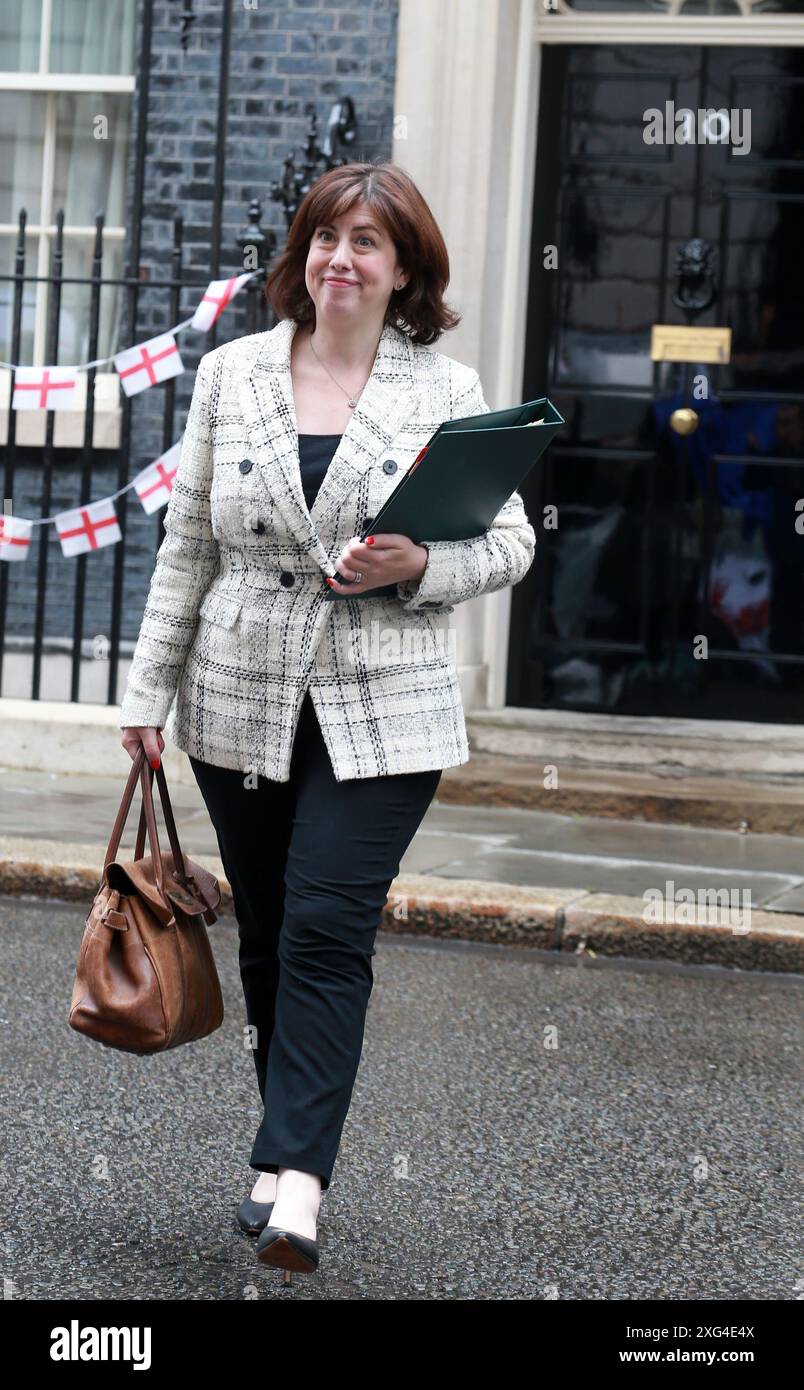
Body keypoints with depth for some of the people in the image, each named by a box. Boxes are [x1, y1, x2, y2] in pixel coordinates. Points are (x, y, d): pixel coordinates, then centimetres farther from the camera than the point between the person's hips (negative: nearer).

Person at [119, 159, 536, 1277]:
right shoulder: (230, 374, 6)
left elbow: (511, 539, 3)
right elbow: (187, 546, 9)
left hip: (384, 713, -3)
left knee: (329, 932, -12)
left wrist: (420, 567, -17)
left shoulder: (446, 389, 0)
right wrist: (151, 691, 7)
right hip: (242, 708, 3)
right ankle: (293, 1159, 23)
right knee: (268, 938, 10)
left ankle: (293, 1180, -11)